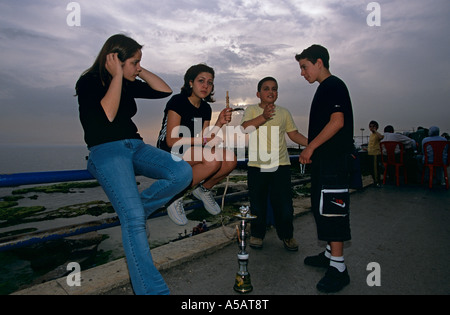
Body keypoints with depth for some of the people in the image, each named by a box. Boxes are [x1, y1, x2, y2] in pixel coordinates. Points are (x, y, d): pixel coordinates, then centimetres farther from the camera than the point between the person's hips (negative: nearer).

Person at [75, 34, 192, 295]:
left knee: (183, 172, -20)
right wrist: (117, 75, -9)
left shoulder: (129, 84, 18)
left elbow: (165, 90, 14)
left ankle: (135, 208, -3)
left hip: (136, 146, 7)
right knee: (133, 218, -22)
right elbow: (108, 114, -16)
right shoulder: (89, 82, 1)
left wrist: (139, 71, 9)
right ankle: (152, 289, -17)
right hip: (106, 151, -6)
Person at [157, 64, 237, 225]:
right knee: (212, 159, -33)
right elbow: (171, 141, -19)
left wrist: (219, 123, -11)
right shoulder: (178, 101, -13)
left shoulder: (206, 108, 8)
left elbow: (205, 142, 3)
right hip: (170, 155, -7)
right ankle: (176, 198, -13)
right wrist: (205, 140, -24)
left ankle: (204, 189, 12)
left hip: (193, 153, 7)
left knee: (231, 160, -15)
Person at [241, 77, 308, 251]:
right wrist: (264, 117, -27)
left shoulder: (284, 112, 12)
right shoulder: (252, 110, 4)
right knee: (257, 203, 8)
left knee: (284, 203, 3)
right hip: (257, 165, -1)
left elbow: (294, 134, 12)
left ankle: (287, 235, 26)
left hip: (281, 165, 2)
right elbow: (245, 127, -14)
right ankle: (257, 234, 29)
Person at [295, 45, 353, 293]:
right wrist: (311, 150, 19)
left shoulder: (334, 86, -9)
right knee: (321, 206, 15)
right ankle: (330, 254, 29)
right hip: (324, 158, 11)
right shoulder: (324, 88, 21)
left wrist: (310, 147, -17)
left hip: (333, 158, -11)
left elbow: (337, 122, -20)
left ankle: (338, 267, 2)